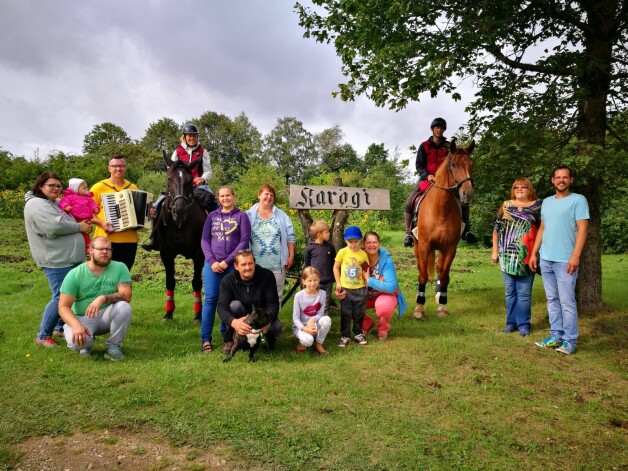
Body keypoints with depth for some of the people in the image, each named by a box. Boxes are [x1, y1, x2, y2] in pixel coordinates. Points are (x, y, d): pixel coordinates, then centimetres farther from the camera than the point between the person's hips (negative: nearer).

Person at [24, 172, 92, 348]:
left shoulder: (53, 203, 20)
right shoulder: (37, 204, -12)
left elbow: (64, 224, 28)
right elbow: (54, 227, -24)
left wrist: (81, 225, 6)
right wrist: (79, 227, -12)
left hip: (69, 257, 10)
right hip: (57, 260, -10)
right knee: (61, 298, -9)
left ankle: (60, 328, 28)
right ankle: (43, 335, 5)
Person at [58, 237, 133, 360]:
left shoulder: (120, 268, -10)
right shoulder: (75, 274, -11)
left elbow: (126, 296, -19)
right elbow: (63, 307, -12)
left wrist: (103, 298, -37)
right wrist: (76, 325, -32)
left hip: (106, 316, 1)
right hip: (82, 318, -1)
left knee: (124, 307, -31)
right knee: (75, 341, -32)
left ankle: (113, 346, -7)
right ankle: (87, 342, 8)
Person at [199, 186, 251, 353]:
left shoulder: (241, 216, 4)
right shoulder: (212, 216, 12)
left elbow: (244, 241, -5)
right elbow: (204, 239, 7)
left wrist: (227, 261, -12)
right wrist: (212, 261, -8)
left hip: (232, 265, -2)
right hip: (212, 264, 2)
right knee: (211, 299, -3)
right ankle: (205, 339, 2)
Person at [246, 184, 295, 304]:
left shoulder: (281, 215, 8)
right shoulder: (249, 215, 2)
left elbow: (290, 237, 8)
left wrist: (291, 256, 2)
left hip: (277, 264, 2)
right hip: (256, 264, -1)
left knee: (276, 295, 8)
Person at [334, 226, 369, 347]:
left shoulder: (363, 254, -3)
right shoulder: (342, 252, -8)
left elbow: (365, 271, 5)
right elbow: (336, 267, 0)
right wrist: (338, 283, -5)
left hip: (360, 288, 2)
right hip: (345, 288, -1)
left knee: (359, 314, 12)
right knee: (346, 314, 6)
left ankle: (358, 334, 29)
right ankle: (345, 336, 18)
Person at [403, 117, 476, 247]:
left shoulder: (449, 146, 8)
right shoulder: (424, 146, 4)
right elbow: (419, 166, -1)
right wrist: (427, 175, -20)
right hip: (426, 179, -1)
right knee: (409, 203, -20)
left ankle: (466, 230, 4)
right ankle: (408, 233, -11)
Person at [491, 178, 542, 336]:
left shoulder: (537, 206, 2)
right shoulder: (506, 205, 7)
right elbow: (496, 229, 9)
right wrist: (495, 251, 6)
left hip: (526, 256, -2)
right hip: (507, 255, 2)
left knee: (524, 292, 3)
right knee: (510, 291, 11)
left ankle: (523, 323, 15)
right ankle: (511, 322, 21)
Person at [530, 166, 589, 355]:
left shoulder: (578, 200, -3)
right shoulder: (547, 202, 16)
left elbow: (582, 229, -10)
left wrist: (575, 256, -18)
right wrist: (534, 253, 13)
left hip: (565, 260, -6)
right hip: (545, 259, 6)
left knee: (567, 302, -3)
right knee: (552, 300, 11)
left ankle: (570, 340, 5)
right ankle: (556, 336, 20)